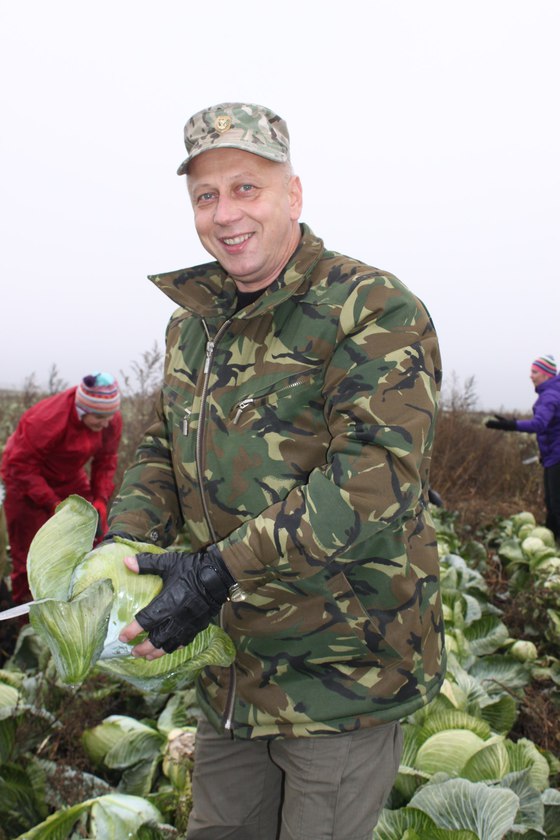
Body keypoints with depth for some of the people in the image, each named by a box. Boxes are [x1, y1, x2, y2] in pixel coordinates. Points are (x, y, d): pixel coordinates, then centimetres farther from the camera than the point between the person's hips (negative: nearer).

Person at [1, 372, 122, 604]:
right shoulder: (47, 420, -34)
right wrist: (55, 506, -29)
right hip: (27, 480, -5)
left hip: (70, 478, 6)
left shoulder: (112, 422, -16)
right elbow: (21, 467, -26)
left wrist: (100, 501, -16)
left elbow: (106, 461, -3)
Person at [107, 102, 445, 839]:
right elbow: (163, 450, 13)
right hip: (231, 667, 7)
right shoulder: (193, 323, 8)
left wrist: (222, 566, -31)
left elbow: (376, 472, -26)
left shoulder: (375, 310, -16)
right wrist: (121, 545, -6)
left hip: (344, 671, -6)